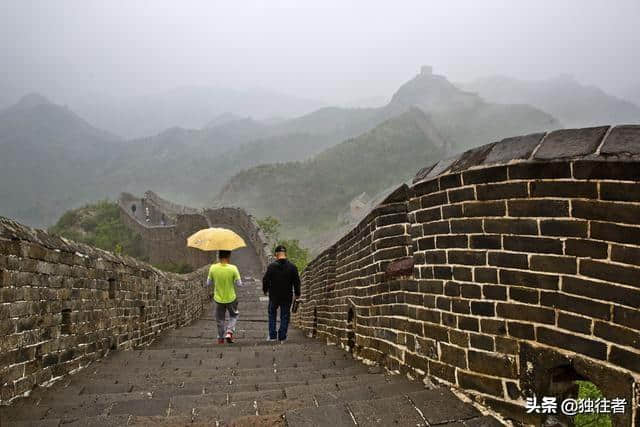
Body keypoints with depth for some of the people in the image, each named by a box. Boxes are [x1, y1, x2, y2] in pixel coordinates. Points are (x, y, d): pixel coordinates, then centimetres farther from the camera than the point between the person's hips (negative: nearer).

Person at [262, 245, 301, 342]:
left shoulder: (271, 266, -9)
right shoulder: (292, 267, -5)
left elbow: (265, 280, -3)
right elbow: (297, 282, -1)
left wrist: (265, 290, 15)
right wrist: (297, 294, 12)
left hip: (274, 296, 0)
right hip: (287, 297, 1)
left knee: (272, 314, 17)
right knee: (285, 316, 9)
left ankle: (272, 336, 14)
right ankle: (282, 338, 8)